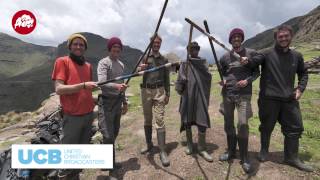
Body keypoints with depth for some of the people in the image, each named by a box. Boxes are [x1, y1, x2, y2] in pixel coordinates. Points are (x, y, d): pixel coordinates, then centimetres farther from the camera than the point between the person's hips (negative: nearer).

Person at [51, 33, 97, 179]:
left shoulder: (88, 65, 12)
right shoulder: (62, 61, -6)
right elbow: (59, 89, -16)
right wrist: (83, 85, -24)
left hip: (89, 114, 6)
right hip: (72, 116, -6)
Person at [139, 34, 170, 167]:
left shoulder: (164, 60, 11)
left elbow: (167, 79, 12)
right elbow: (136, 71, -8)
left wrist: (167, 94, 5)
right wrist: (140, 68, -32)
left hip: (159, 91, -1)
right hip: (146, 90, 1)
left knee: (159, 120, -8)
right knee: (147, 119, 10)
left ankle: (162, 151, -5)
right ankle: (149, 144, 26)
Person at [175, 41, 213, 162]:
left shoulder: (203, 62, 9)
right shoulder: (184, 63, 9)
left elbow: (208, 77, -7)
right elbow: (180, 80, 4)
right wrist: (180, 87, -16)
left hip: (200, 96, 0)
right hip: (187, 96, 1)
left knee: (202, 121, -4)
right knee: (187, 121, 8)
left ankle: (202, 149, 12)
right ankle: (189, 145, 27)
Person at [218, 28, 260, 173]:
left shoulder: (251, 53, 2)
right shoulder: (225, 57, 7)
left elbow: (257, 72, 6)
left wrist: (248, 80, -12)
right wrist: (223, 80, -6)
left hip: (244, 94, -3)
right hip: (227, 94, 3)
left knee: (243, 124, -10)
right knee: (228, 123, 9)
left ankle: (244, 157, 7)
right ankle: (231, 151, 27)